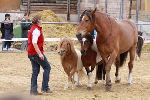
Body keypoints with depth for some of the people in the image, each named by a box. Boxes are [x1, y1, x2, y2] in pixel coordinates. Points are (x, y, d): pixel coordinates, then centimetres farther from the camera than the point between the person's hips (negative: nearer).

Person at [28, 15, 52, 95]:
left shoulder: (32, 29, 16)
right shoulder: (36, 30, -16)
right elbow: (34, 42, -26)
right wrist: (40, 53, -27)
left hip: (31, 53, 10)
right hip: (36, 52, -10)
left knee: (35, 71, 11)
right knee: (47, 67, 0)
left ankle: (33, 90, 8)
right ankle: (45, 88, -1)